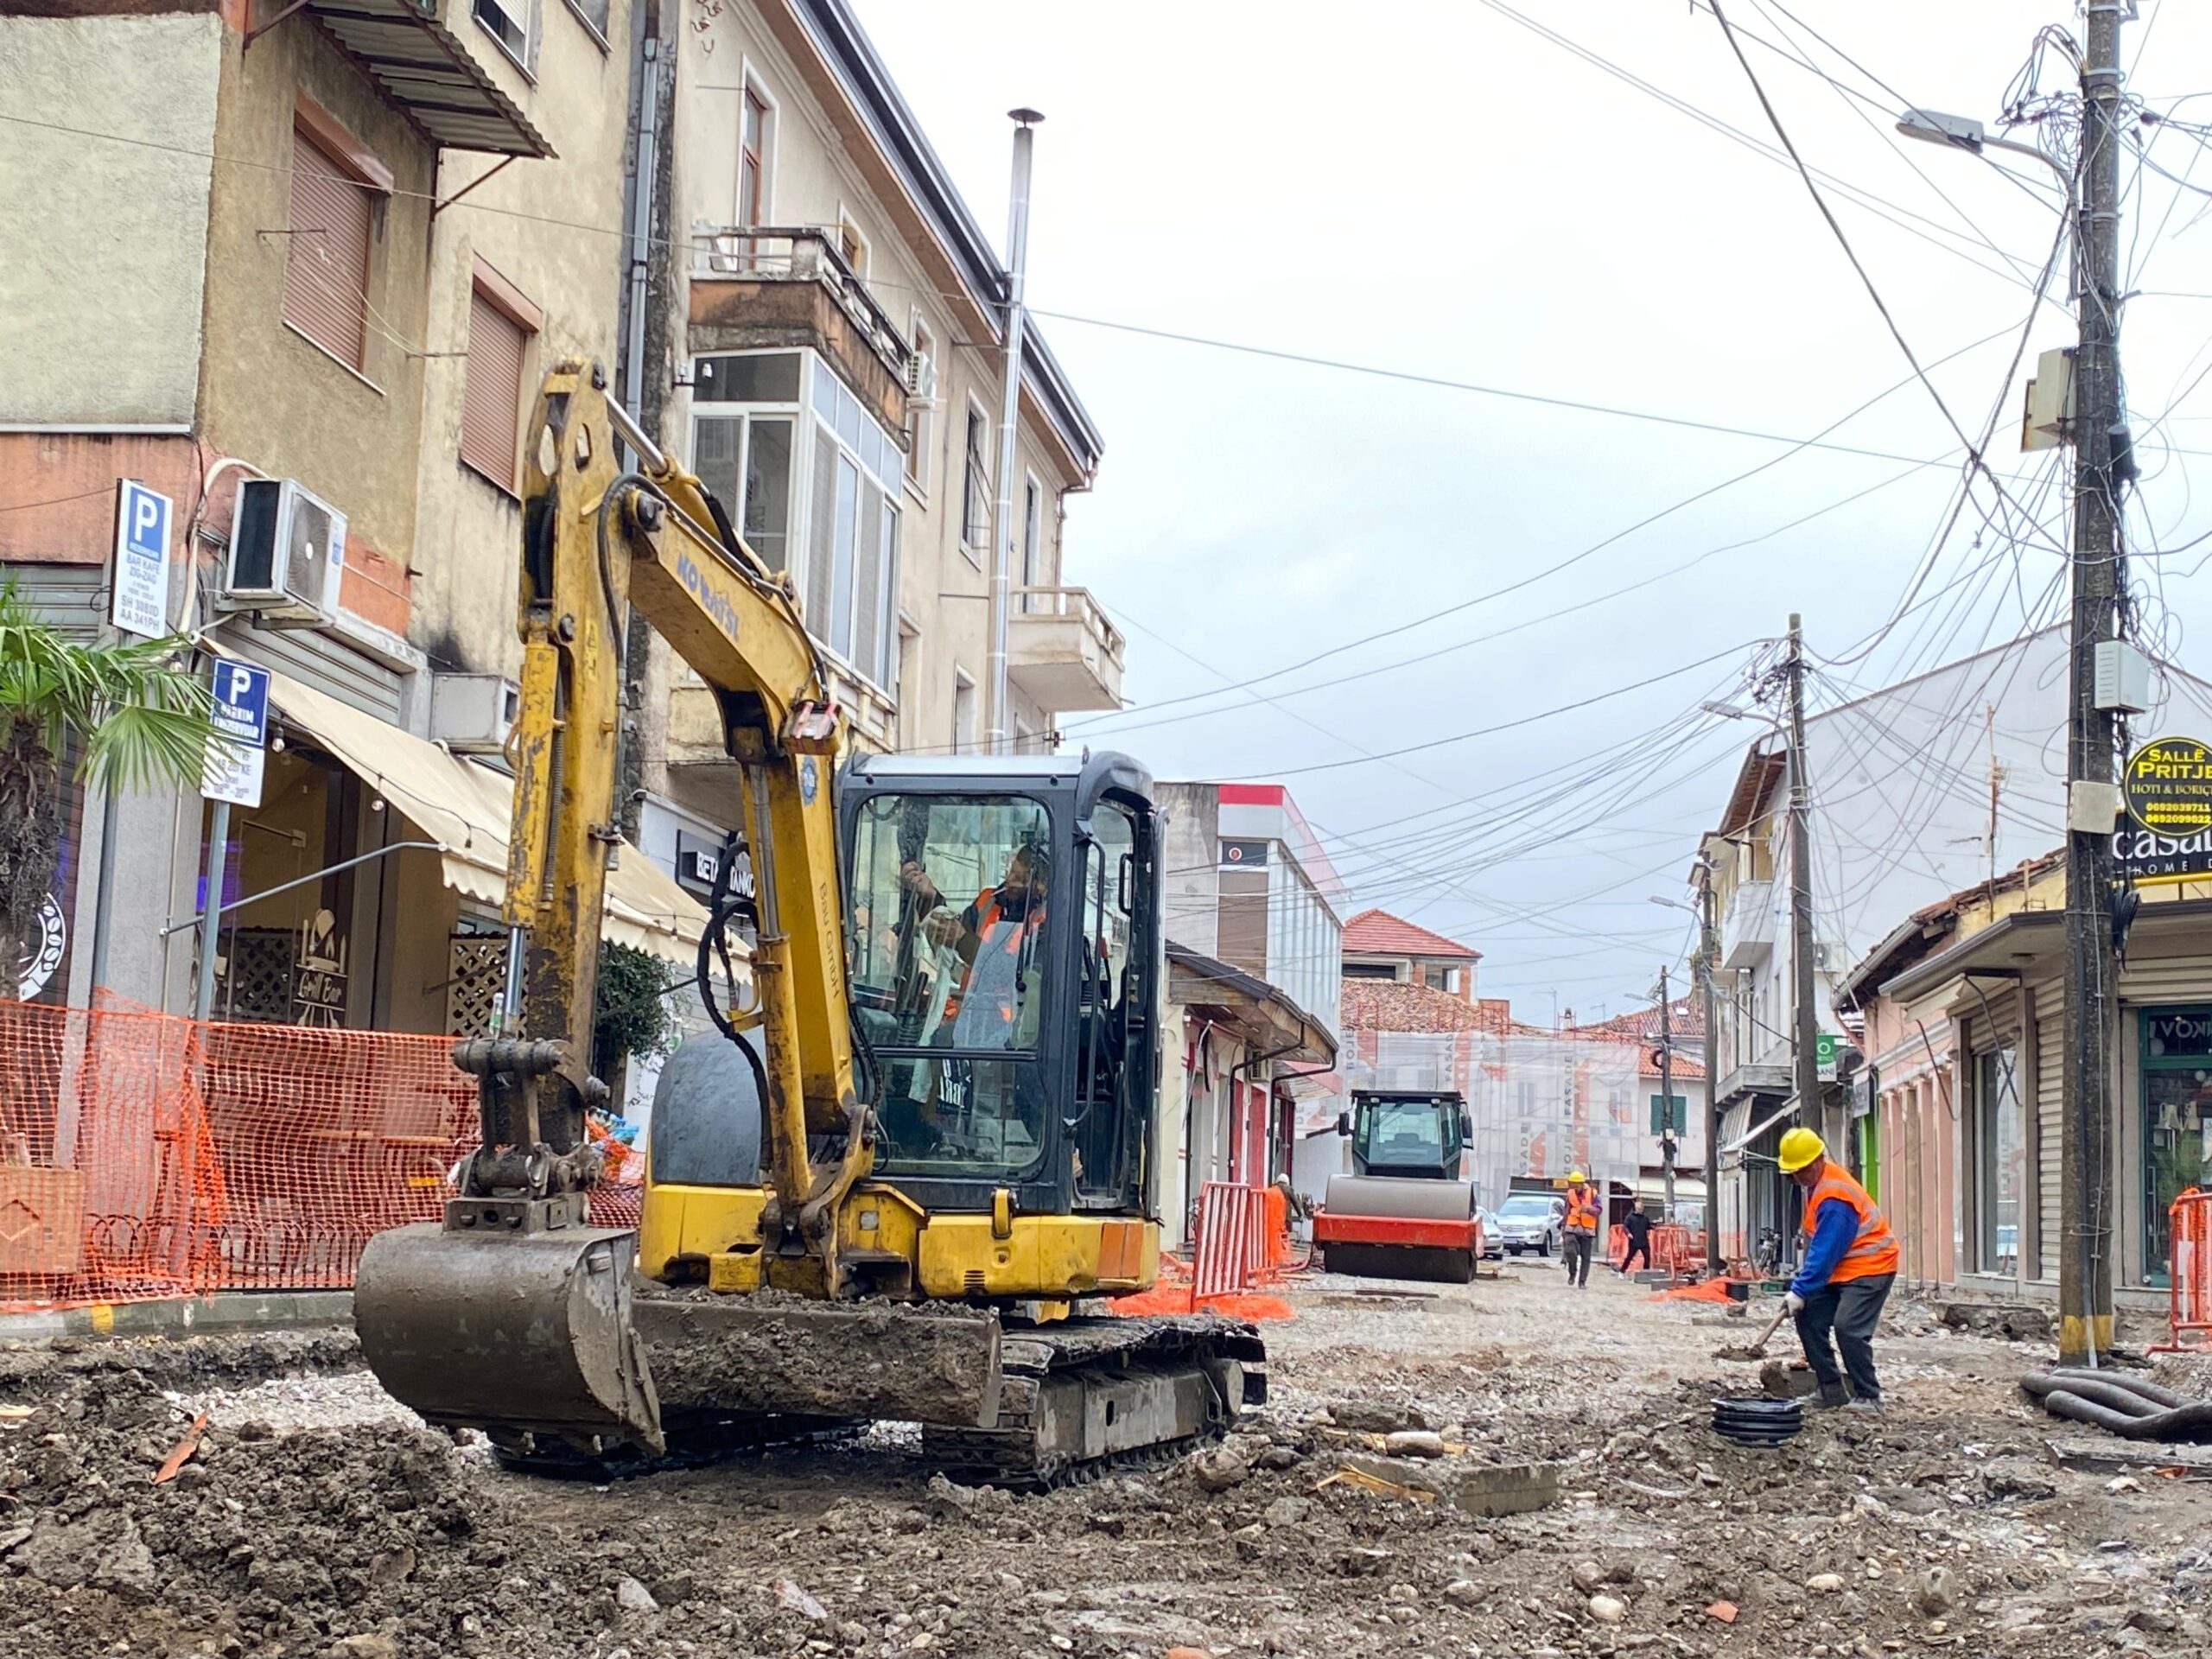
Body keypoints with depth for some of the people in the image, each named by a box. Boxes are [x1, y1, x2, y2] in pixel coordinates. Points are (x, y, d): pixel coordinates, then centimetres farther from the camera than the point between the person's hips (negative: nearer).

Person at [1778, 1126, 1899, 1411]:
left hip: (1870, 1268, -10)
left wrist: (1800, 1290, -28)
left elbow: (1825, 1252, -28)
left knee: (1848, 1328, -21)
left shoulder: (1835, 1200, -27)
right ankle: (1832, 1391, 8)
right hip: (1839, 1268, 10)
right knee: (1809, 1319, 3)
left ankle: (1869, 1397, -10)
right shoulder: (1815, 1180, 4)